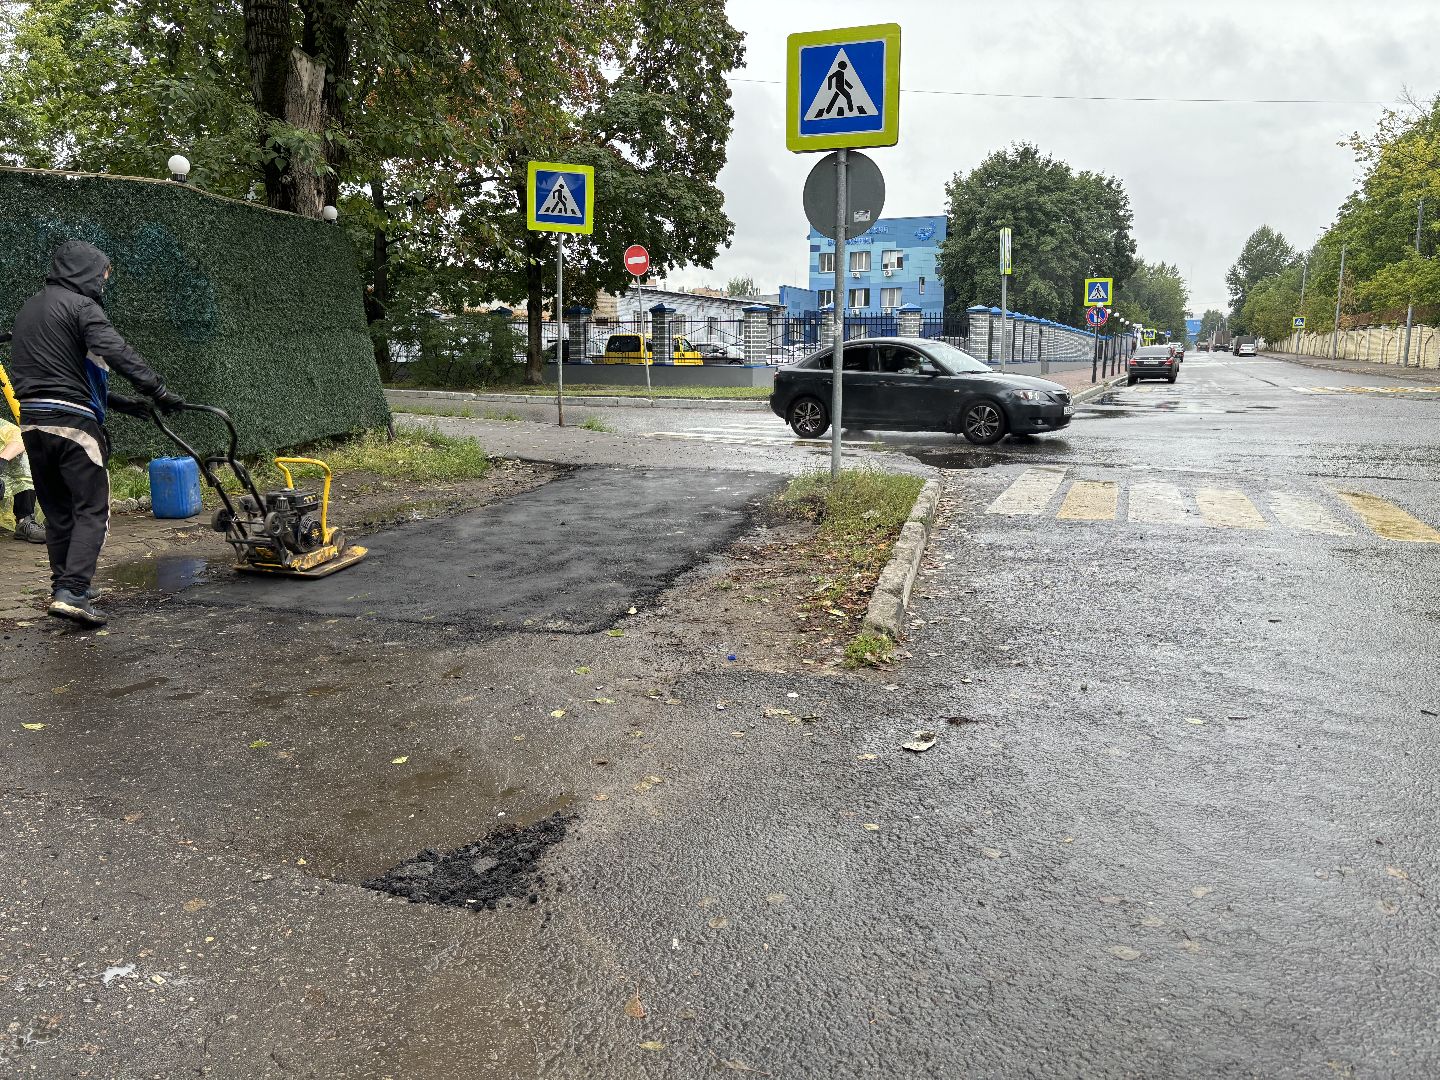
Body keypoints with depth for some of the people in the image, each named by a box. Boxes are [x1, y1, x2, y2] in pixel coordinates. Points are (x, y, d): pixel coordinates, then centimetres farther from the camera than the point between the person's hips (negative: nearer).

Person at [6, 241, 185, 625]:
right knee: (92, 509, -6)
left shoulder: (26, 311, 23)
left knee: (57, 511, 15)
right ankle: (72, 592, -16)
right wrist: (158, 391, -21)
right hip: (70, 421, -8)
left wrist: (114, 401, 22)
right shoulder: (79, 305, -5)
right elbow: (116, 352, -20)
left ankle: (65, 586, 20)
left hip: (31, 420, 8)